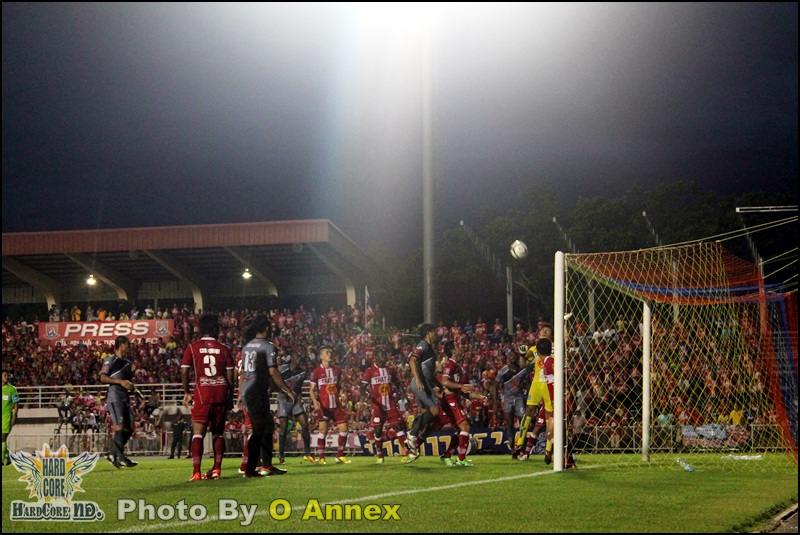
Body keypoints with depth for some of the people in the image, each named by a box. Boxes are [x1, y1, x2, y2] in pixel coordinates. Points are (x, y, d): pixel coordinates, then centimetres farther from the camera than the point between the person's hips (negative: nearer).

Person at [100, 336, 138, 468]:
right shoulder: (110, 360, -2)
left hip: (125, 398, 8)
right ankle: (121, 457, -15)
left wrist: (131, 386, 10)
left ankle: (113, 454, 14)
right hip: (114, 397, -8)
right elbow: (103, 378, -11)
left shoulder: (127, 363, 22)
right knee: (119, 426, -15)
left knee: (129, 428, 4)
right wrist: (120, 381, -18)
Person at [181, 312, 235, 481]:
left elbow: (184, 371, -2)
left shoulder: (192, 348, 2)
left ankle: (196, 472, -13)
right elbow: (230, 375, 5)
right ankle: (216, 470, 12)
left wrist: (187, 393, 11)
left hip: (202, 393, -2)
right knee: (218, 433, 13)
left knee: (198, 433, -3)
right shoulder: (224, 349, 6)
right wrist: (231, 397, 14)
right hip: (221, 393, 2)